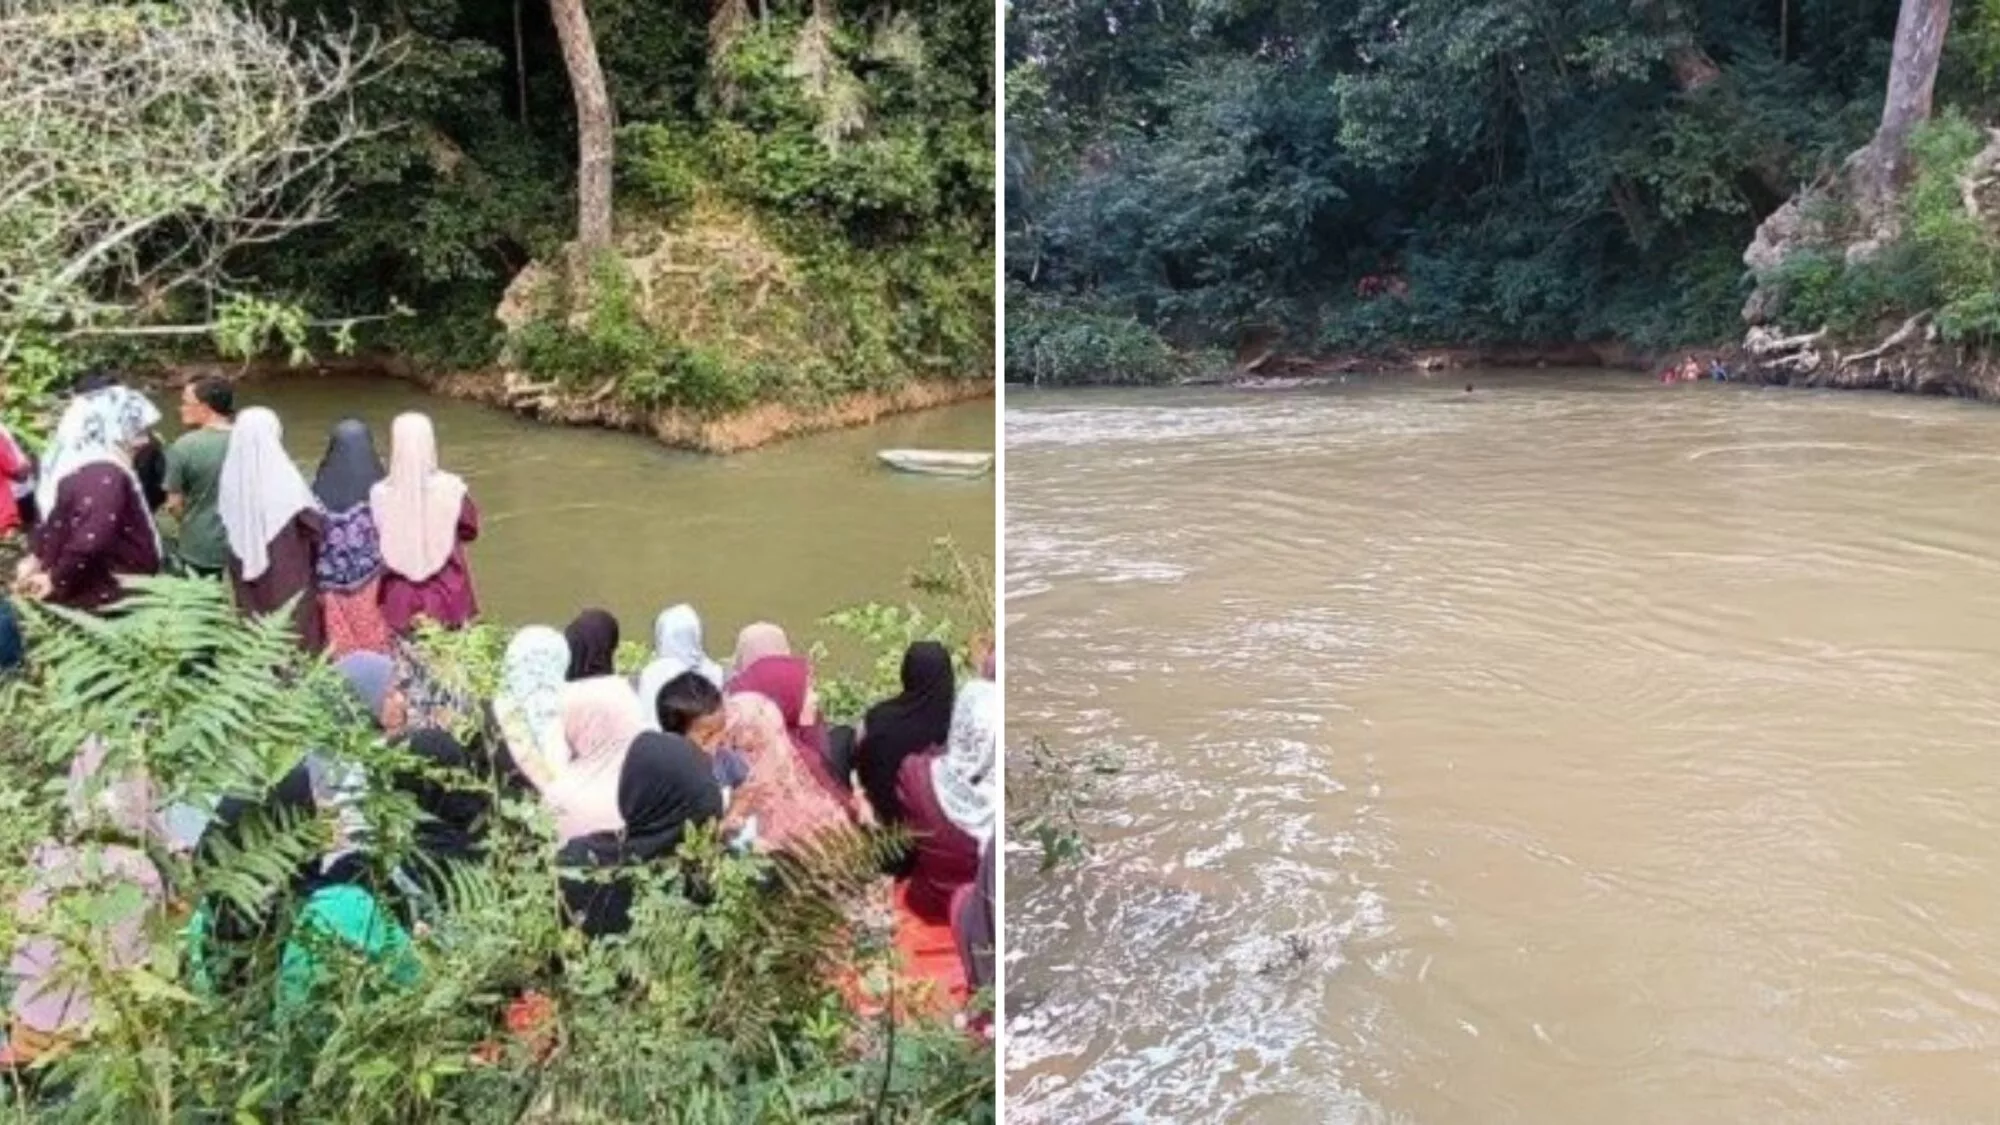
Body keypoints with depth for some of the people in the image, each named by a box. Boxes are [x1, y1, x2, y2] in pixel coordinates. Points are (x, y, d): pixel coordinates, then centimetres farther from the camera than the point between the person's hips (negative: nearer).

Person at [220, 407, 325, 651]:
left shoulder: (232, 473, -4)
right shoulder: (282, 475, -19)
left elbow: (228, 525, 4)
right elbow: (311, 520, -16)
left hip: (245, 571, 5)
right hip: (287, 573, -5)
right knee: (294, 627, 7)